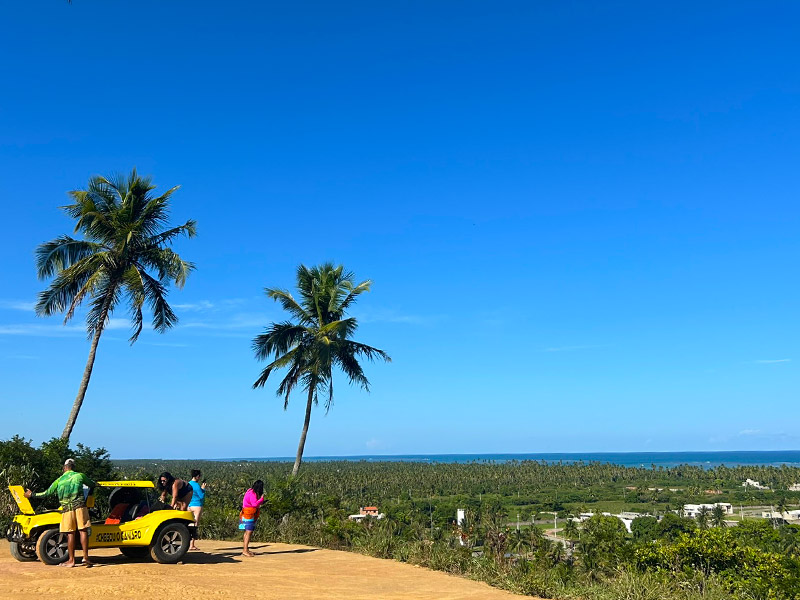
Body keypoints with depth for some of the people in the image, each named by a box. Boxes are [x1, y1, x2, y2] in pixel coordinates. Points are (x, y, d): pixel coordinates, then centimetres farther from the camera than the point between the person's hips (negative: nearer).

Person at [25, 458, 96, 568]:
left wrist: (31, 495, 31)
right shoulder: (80, 476, 10)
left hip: (67, 508, 1)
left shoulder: (59, 480, 12)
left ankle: (71, 560, 9)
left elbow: (46, 493, 16)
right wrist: (88, 495, 45)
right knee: (83, 531, -1)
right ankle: (85, 558, -6)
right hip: (79, 505, -1)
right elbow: (92, 485, 24)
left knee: (70, 534, 5)